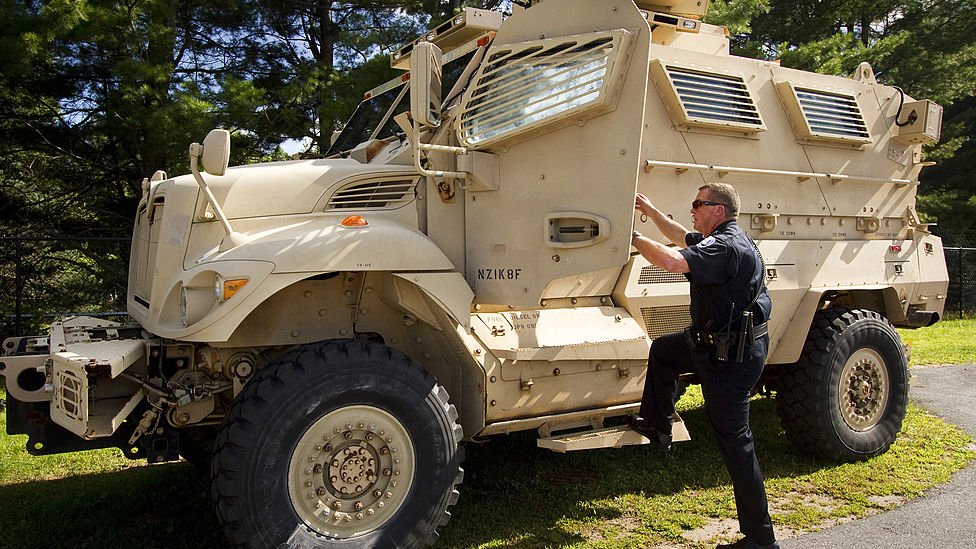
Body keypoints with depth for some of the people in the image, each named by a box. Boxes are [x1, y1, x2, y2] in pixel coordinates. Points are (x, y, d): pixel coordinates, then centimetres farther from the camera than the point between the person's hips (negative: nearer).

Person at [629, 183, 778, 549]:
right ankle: (657, 427, 39)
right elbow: (682, 238, 28)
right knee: (662, 350, 28)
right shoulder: (725, 239, 11)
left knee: (734, 440, -4)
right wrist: (650, 210, 24)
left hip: (732, 356, -11)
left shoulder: (727, 247, -24)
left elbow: (673, 261, -38)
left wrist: (636, 240, -22)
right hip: (718, 343, 11)